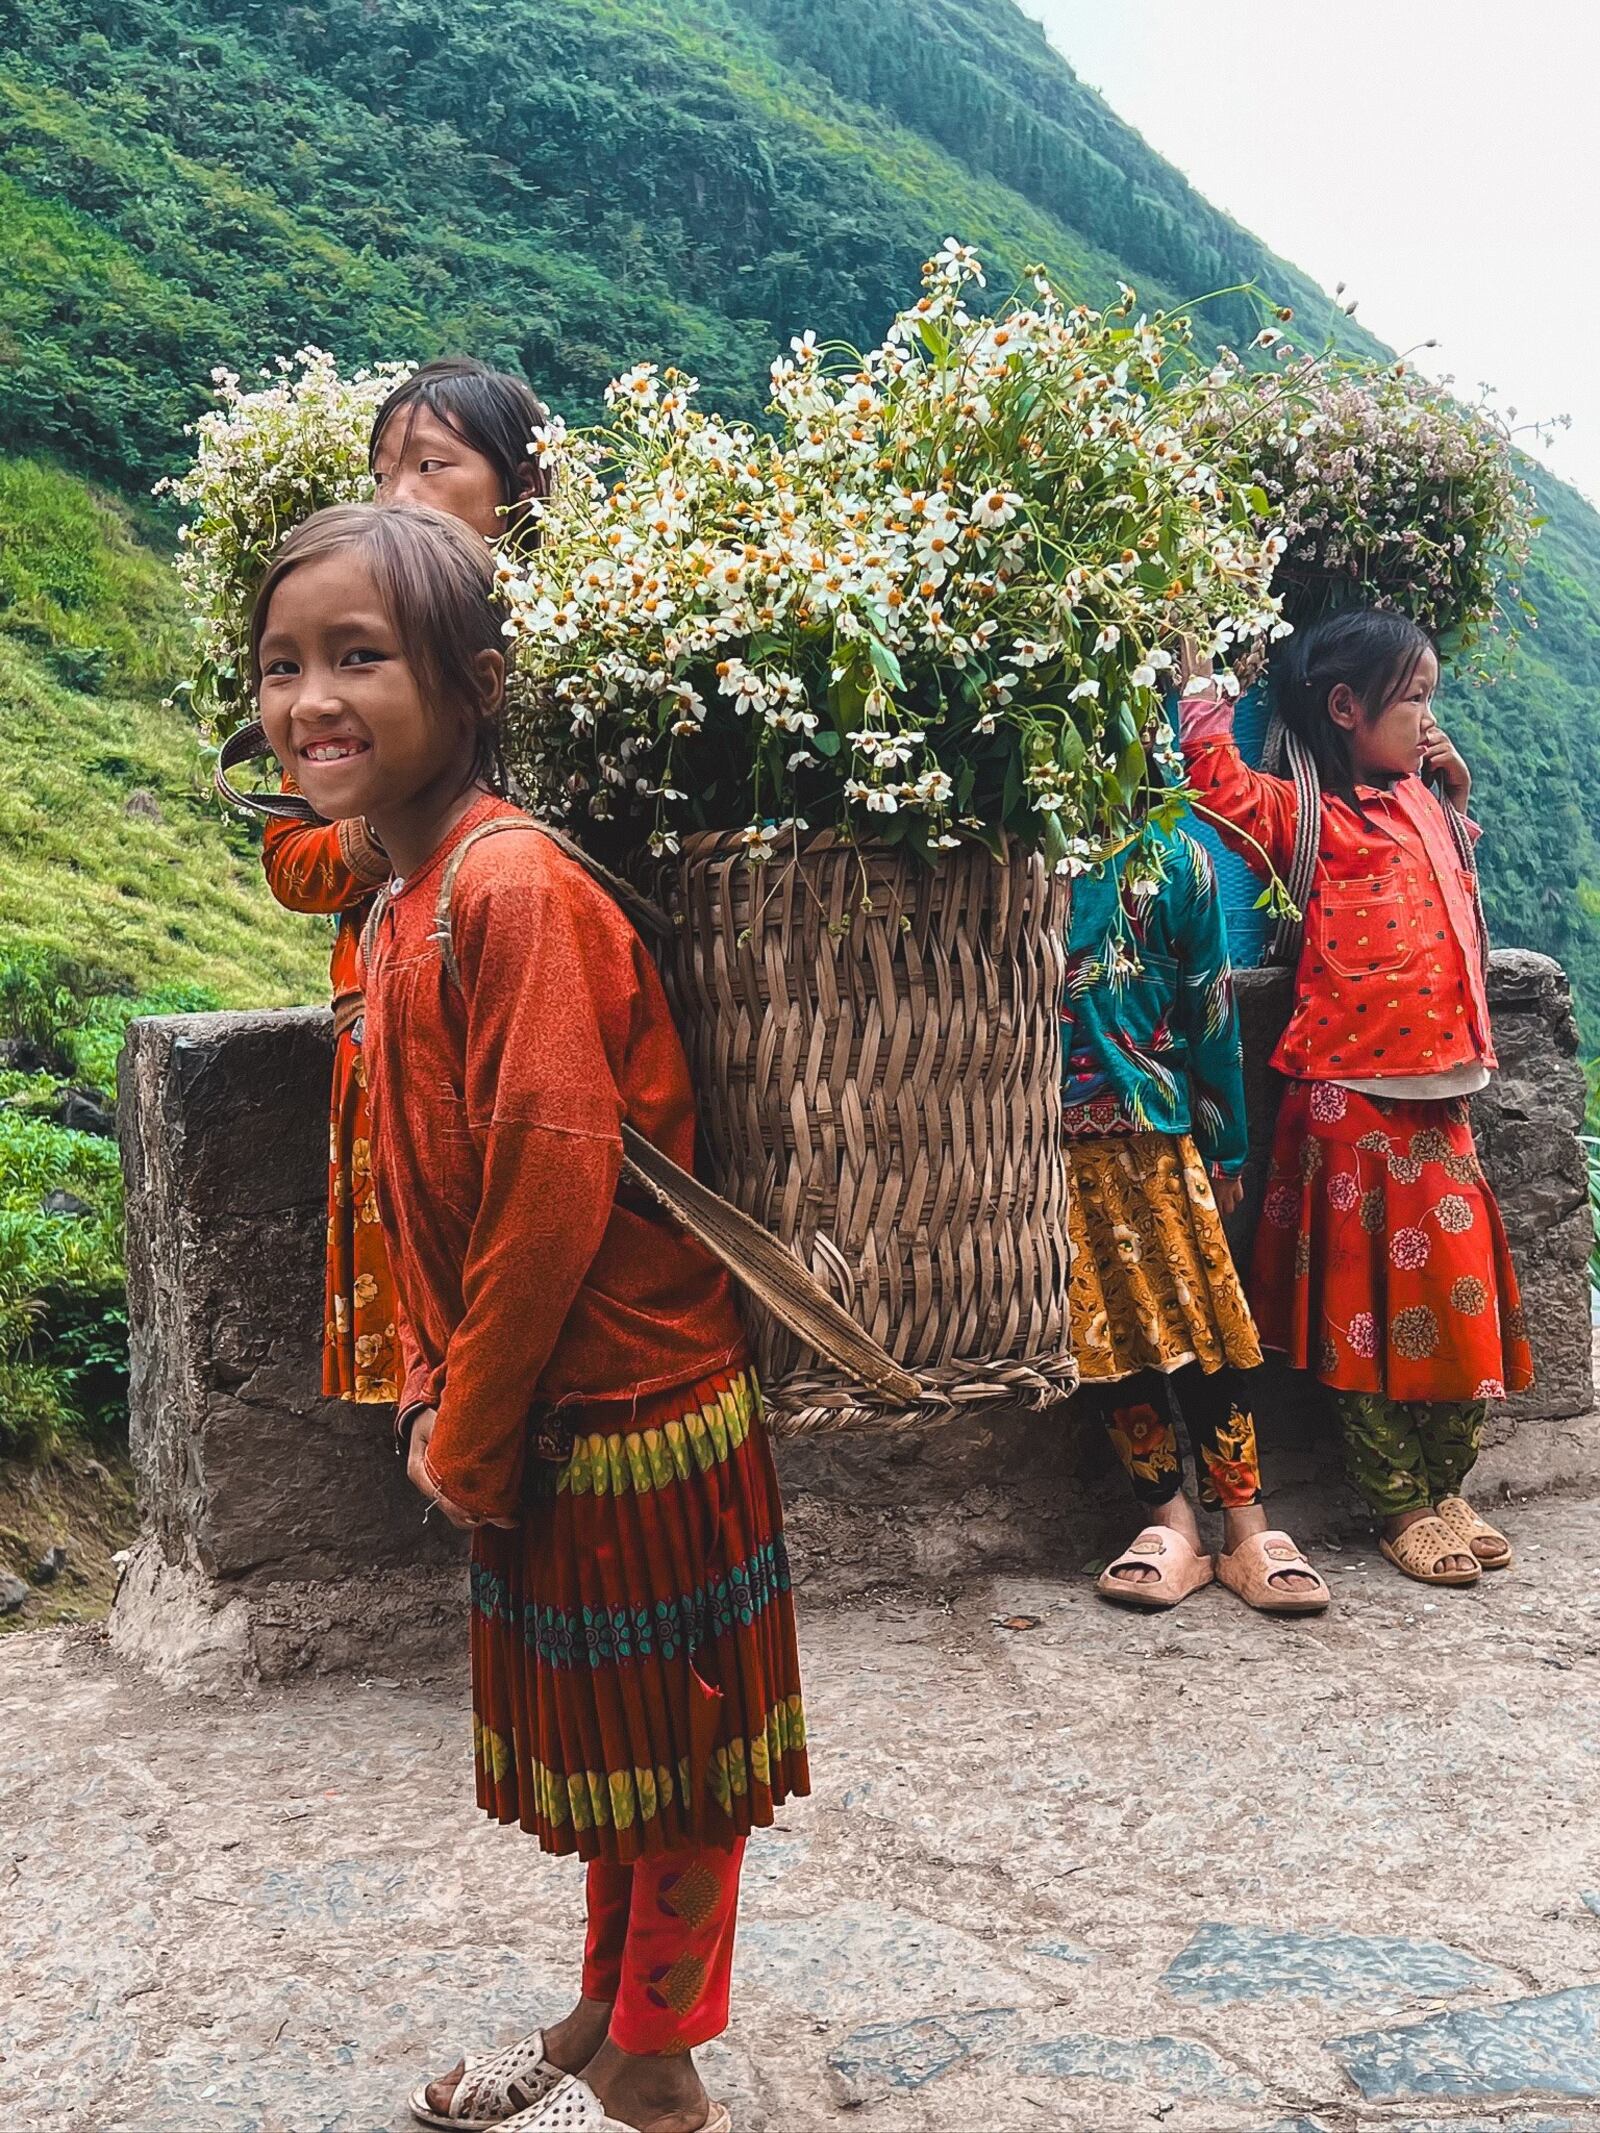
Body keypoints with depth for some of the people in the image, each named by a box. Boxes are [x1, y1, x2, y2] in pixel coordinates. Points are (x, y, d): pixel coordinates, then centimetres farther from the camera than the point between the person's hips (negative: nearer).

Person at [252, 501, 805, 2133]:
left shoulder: (511, 884, -22)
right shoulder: (400, 908, 7)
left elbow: (555, 1185, -26)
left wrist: (466, 1440, -16)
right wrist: (437, 1392, 6)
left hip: (633, 1417, -9)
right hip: (535, 1430, 9)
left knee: (670, 1753, 10)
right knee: (603, 1740, 23)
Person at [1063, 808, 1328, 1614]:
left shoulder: (1172, 860, 5)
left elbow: (1211, 1008, 8)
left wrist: (1224, 1148, 8)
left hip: (1153, 1135, 0)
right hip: (1047, 1140, 0)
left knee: (1194, 1314, -2)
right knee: (1101, 1331, 1)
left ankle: (1247, 1530, 4)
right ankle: (1170, 1523, 10)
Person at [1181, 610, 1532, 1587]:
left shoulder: (1423, 804, 17)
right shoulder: (1315, 814, -6)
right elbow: (1225, 785, -22)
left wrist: (1458, 797, 22)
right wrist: (1201, 683, -10)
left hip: (1439, 1088, 7)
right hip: (1355, 1092, -7)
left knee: (1461, 1285, 8)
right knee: (1374, 1295, 1)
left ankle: (1448, 1488, 23)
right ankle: (1402, 1505, 13)